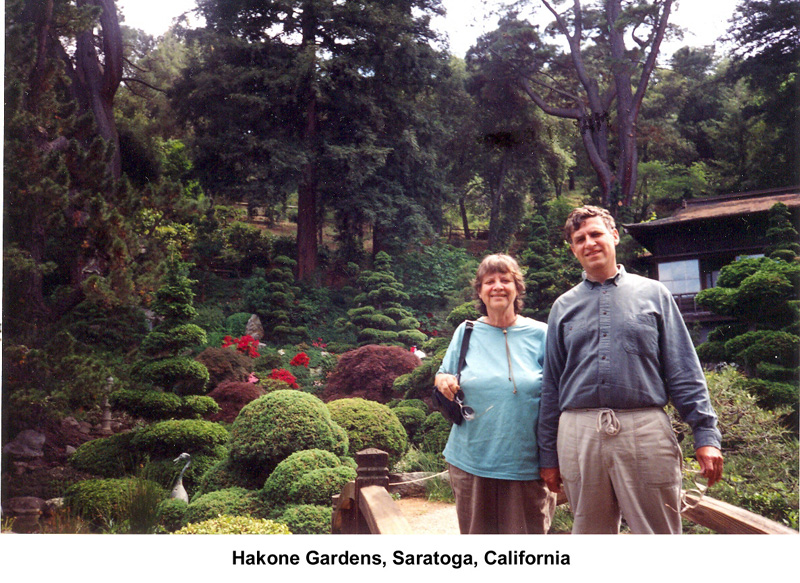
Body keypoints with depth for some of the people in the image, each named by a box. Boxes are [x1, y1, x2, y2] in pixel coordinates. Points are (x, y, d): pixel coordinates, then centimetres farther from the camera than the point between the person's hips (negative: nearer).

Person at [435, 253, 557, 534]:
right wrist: (442, 381, -9)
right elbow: (444, 377, 15)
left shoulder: (540, 334, 1)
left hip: (526, 463, -1)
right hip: (472, 460, 2)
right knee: (476, 533, 11)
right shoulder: (466, 332, 6)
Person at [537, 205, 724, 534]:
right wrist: (548, 455, 10)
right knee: (590, 531, 12)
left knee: (658, 531, 3)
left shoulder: (653, 294, 8)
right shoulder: (564, 306, 13)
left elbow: (684, 373, 5)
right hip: (579, 434, 2)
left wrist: (706, 435, -4)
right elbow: (551, 387, 12)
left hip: (645, 430, -2)